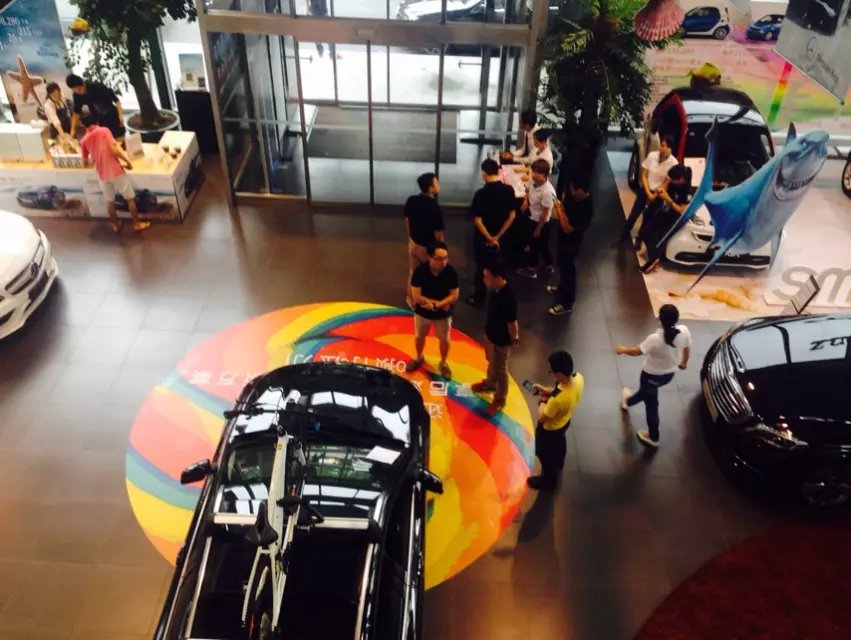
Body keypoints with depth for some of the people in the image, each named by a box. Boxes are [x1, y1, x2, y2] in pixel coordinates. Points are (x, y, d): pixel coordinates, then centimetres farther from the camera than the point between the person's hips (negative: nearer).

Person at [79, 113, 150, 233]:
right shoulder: (104, 130, -6)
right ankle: (137, 224, 16)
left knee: (109, 201, 21)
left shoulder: (84, 140, 7)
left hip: (102, 175, 4)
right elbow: (114, 150, -16)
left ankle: (116, 225, 31)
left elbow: (85, 161, 17)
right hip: (115, 171, -4)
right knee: (130, 198, 10)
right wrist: (128, 161, -5)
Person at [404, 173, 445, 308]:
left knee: (413, 273, 25)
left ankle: (411, 300, 44)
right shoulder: (435, 209, -30)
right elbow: (438, 236, -23)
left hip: (413, 243, 6)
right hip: (428, 248, -6)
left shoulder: (411, 201, -10)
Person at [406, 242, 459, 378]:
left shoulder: (451, 272, -24)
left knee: (444, 340, 18)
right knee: (419, 337, 23)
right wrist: (439, 303, -24)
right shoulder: (420, 271, -26)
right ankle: (419, 358, 52)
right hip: (422, 312, 0)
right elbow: (417, 296, -25)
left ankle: (443, 363, 45)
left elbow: (454, 296, -19)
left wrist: (434, 304, -26)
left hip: (443, 314, 0)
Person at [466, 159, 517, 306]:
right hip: (500, 236, 4)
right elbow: (512, 216, -6)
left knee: (482, 267, 12)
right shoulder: (509, 190, -11)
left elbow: (477, 220, -23)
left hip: (483, 237, -4)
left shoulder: (481, 193, -24)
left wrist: (489, 238, -13)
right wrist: (498, 236, -4)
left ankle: (479, 299, 25)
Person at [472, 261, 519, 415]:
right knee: (491, 362, 31)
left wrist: (514, 339, -11)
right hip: (490, 332, 8)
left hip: (501, 339, -8)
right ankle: (490, 383, 57)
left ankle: (500, 399, 37)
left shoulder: (508, 298, -39)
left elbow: (512, 323, -25)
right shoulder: (495, 289, -13)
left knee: (500, 369, 15)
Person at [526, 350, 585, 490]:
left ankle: (548, 481, 52)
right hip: (565, 421, 7)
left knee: (545, 454, 24)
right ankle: (559, 465, 68)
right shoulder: (578, 378, -27)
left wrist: (542, 401, -13)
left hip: (550, 429, -7)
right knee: (559, 444, 37)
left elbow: (542, 418, -28)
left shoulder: (557, 399, -48)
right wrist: (547, 390, -8)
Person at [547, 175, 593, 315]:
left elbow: (567, 228, -31)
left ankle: (566, 304, 21)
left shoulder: (584, 208, -35)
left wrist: (560, 211, -23)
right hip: (564, 239, 9)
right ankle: (562, 287, 54)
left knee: (568, 269, 5)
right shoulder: (579, 197, -8)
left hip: (571, 242, -9)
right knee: (563, 266, 29)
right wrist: (561, 213, -9)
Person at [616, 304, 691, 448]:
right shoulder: (684, 331, -21)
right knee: (647, 391, 31)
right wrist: (684, 362, 21)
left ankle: (653, 438, 36)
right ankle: (628, 401, 57)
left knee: (651, 404, 17)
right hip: (669, 374, 6)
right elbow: (687, 349, -1)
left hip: (652, 375, -6)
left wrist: (623, 350, 2)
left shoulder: (655, 339, -36)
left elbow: (637, 351, -20)